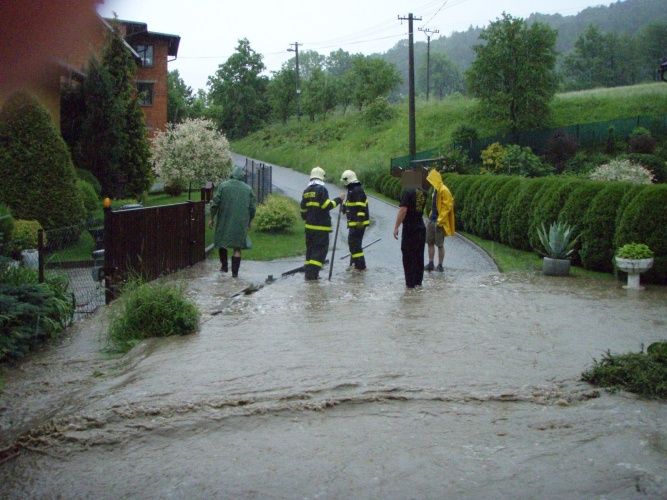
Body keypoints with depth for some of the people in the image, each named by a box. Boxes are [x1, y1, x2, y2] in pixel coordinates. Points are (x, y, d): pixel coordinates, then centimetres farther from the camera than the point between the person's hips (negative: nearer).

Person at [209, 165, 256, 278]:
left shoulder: (223, 186, -4)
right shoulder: (248, 189, 1)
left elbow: (215, 204, -6)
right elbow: (252, 208, 3)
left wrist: (212, 218, 5)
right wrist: (249, 222, 16)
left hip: (224, 221, -1)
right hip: (241, 223, 1)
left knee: (221, 243, 19)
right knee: (237, 247, 5)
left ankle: (224, 266, 24)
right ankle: (235, 272, 3)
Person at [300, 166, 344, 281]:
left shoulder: (306, 191, 12)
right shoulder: (321, 189, -12)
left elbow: (303, 209, 17)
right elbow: (327, 206, -16)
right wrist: (338, 200, -6)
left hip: (309, 225, 7)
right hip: (321, 226, -7)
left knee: (310, 248, 14)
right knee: (321, 249, -4)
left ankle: (309, 272, 13)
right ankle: (312, 273, -11)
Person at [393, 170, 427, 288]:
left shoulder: (407, 191, -14)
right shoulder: (423, 192, 8)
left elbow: (403, 210, -20)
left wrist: (396, 227, -18)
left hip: (410, 228, -7)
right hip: (421, 227, 7)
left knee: (408, 256, 0)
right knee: (419, 256, 12)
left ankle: (410, 283, 1)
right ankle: (418, 281, 18)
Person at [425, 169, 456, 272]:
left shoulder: (444, 190, -16)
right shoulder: (435, 190, 12)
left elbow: (447, 206, -19)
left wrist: (440, 221, -20)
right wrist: (431, 215, 15)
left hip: (439, 222, -9)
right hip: (431, 220, 9)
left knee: (440, 244, 0)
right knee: (430, 242, 10)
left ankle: (440, 266, 9)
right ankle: (430, 264, 18)